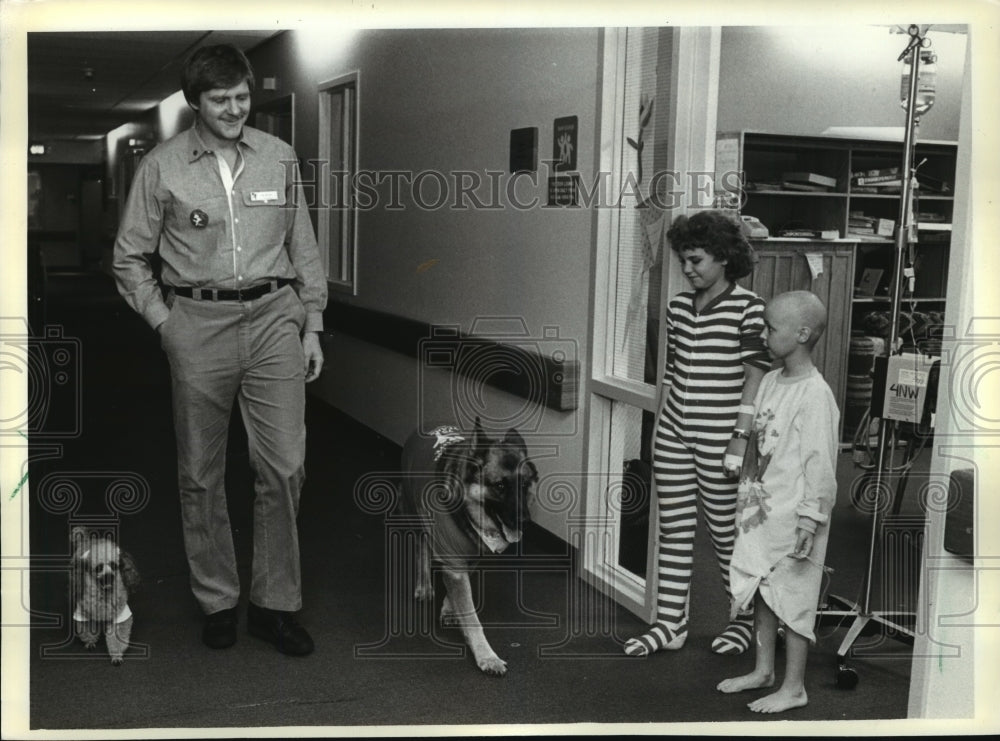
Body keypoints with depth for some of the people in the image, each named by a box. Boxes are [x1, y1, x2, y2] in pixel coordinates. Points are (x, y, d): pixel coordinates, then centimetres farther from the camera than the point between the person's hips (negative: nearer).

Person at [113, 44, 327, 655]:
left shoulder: (279, 157, 6)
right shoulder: (162, 167, 1)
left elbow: (304, 247, 12)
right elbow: (130, 257, 8)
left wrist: (312, 325, 8)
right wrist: (164, 320, 0)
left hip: (273, 317, 1)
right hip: (197, 323, -1)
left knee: (285, 466, -4)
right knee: (201, 473, 7)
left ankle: (276, 604, 10)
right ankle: (217, 600, 23)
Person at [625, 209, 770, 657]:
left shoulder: (748, 309, -10)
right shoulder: (679, 306, 8)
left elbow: (755, 378, -11)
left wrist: (740, 442, -15)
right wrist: (662, 427, 15)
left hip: (719, 441, -6)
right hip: (672, 435, 6)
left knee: (727, 533, 7)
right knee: (673, 531, 9)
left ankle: (746, 618, 27)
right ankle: (670, 624, 19)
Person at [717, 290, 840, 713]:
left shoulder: (815, 395, -19)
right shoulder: (770, 382, 7)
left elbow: (820, 464, -19)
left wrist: (809, 521, -19)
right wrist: (747, 494, 18)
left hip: (793, 515, -8)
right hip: (761, 508, 8)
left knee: (792, 598, 3)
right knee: (761, 592, 18)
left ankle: (794, 687, 17)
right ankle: (763, 670, 34)